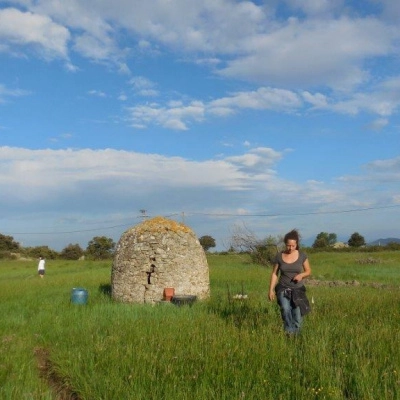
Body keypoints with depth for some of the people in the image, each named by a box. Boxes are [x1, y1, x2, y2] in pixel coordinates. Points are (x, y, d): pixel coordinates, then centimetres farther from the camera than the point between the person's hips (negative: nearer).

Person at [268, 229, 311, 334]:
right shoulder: (279, 256, -3)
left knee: (297, 317, -4)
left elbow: (308, 271, 8)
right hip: (283, 289, 0)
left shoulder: (302, 256, -3)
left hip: (298, 290, 0)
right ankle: (289, 333, -16)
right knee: (285, 309, -25)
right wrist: (271, 290, 0)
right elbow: (274, 273, 5)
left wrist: (301, 275, -14)